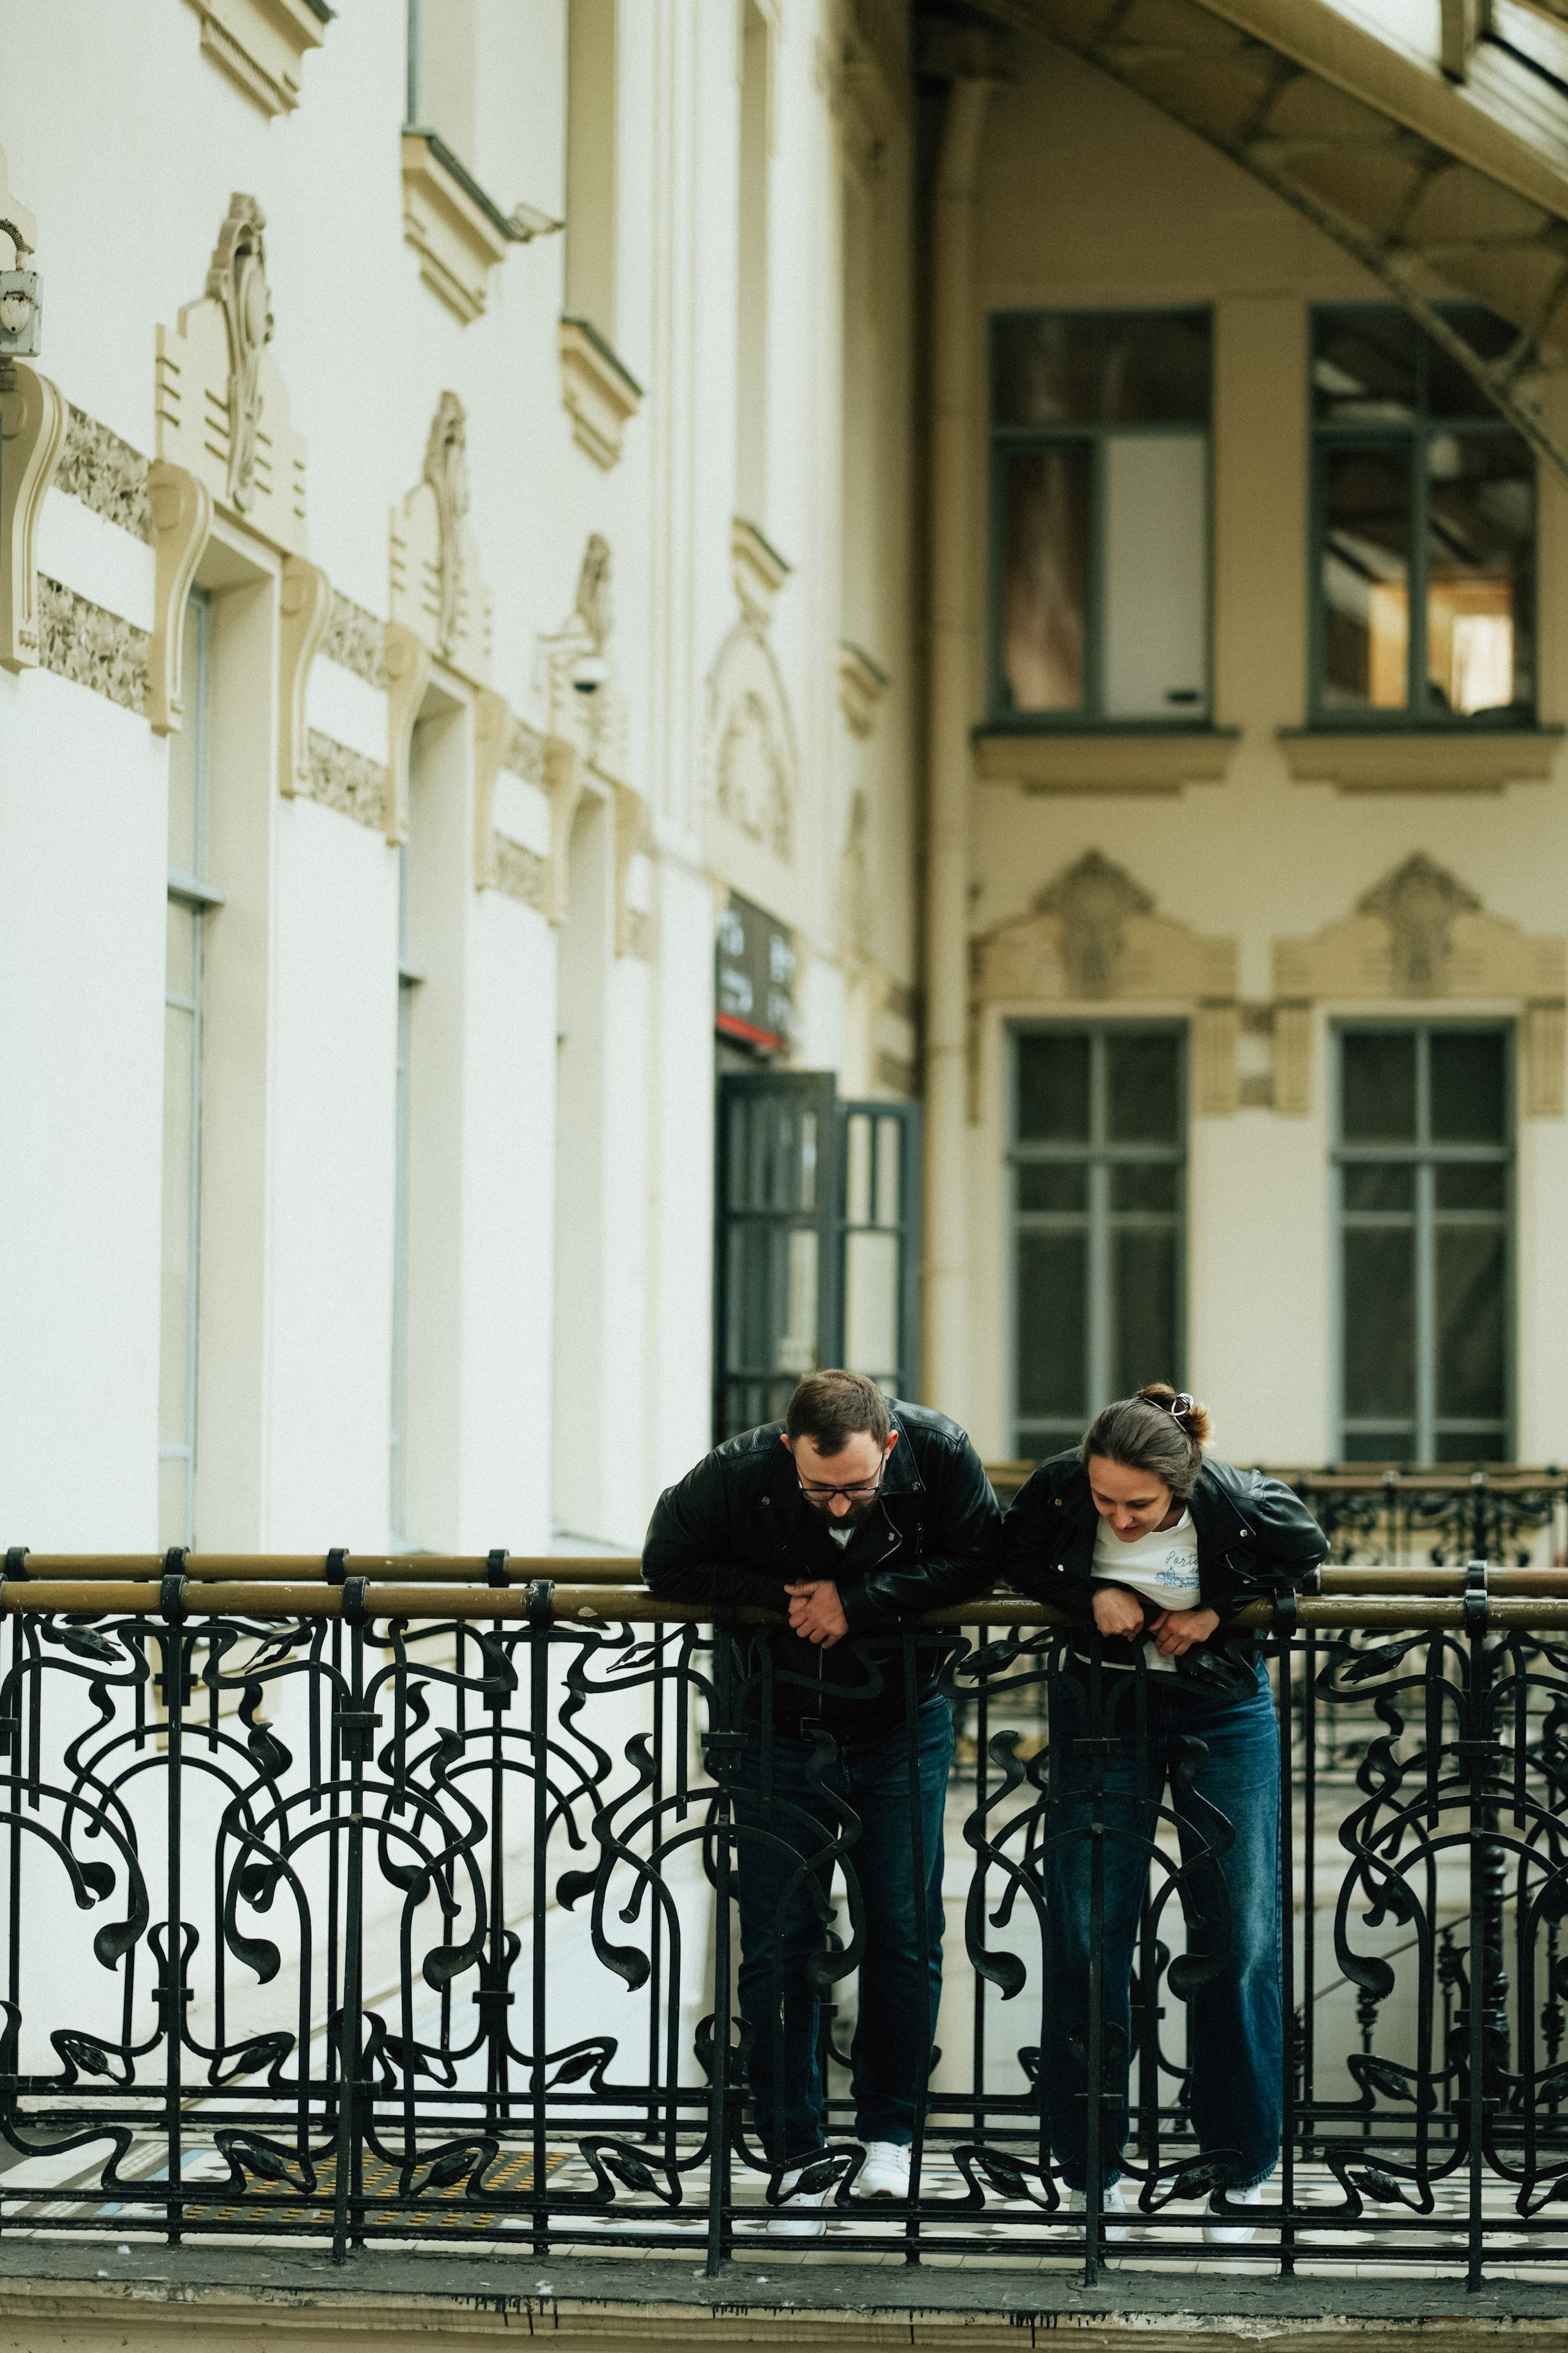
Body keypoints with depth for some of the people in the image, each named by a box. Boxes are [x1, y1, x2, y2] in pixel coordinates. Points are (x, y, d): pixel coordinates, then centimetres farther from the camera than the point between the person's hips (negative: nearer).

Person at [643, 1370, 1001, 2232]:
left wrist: (859, 1600, -25)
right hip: (783, 1732, 0)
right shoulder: (738, 1474, -22)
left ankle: (889, 2132, 19)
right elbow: (667, 1563, -9)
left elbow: (978, 1559, -17)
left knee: (904, 1934, 1)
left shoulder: (940, 1456, -22)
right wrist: (779, 1598, -21)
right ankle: (795, 2161, 9)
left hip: (902, 1731, 0)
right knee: (779, 1948, 0)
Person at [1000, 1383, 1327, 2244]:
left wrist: (1219, 1611, -17)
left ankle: (1239, 2172, 11)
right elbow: (1014, 1560, -2)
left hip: (1221, 1708, -1)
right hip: (1102, 1708, 1)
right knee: (1083, 1937, -2)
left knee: (1238, 1938, -1)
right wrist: (1090, 1596, -21)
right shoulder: (1059, 1488, -22)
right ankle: (1092, 2170, 9)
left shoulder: (1239, 1504, -25)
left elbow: (1308, 1553, -4)